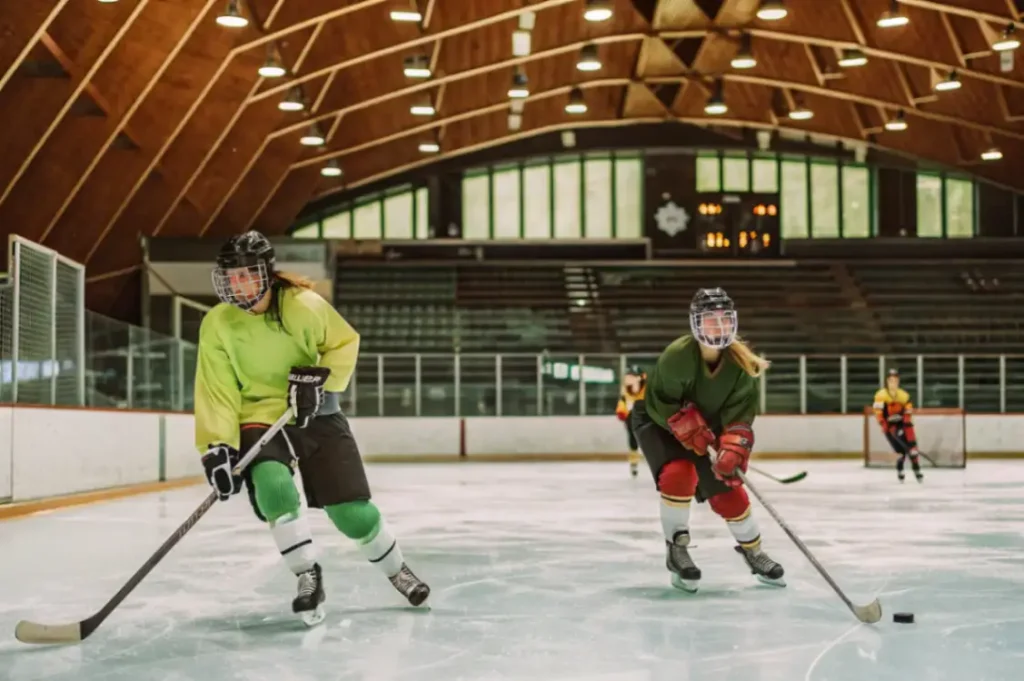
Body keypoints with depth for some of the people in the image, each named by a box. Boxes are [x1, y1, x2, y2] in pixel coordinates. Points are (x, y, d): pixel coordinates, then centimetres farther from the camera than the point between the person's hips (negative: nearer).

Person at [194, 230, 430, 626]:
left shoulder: (303, 305, -17)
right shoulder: (217, 325, -12)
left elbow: (345, 343, -2)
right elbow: (216, 392, -13)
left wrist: (321, 378, -18)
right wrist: (217, 447, -23)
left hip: (316, 415, -1)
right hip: (259, 420, 1)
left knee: (351, 509, -3)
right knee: (274, 489, -29)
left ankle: (397, 570, 25)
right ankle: (307, 576, -11)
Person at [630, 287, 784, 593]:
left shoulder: (741, 362, -19)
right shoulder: (677, 355, -33)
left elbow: (741, 409, -21)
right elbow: (659, 401, -26)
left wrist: (733, 448, -35)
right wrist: (689, 426, -32)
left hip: (704, 425, 5)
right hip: (656, 419, -4)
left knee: (727, 489, 1)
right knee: (679, 473, -30)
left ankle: (754, 553, 23)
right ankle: (676, 548, -11)